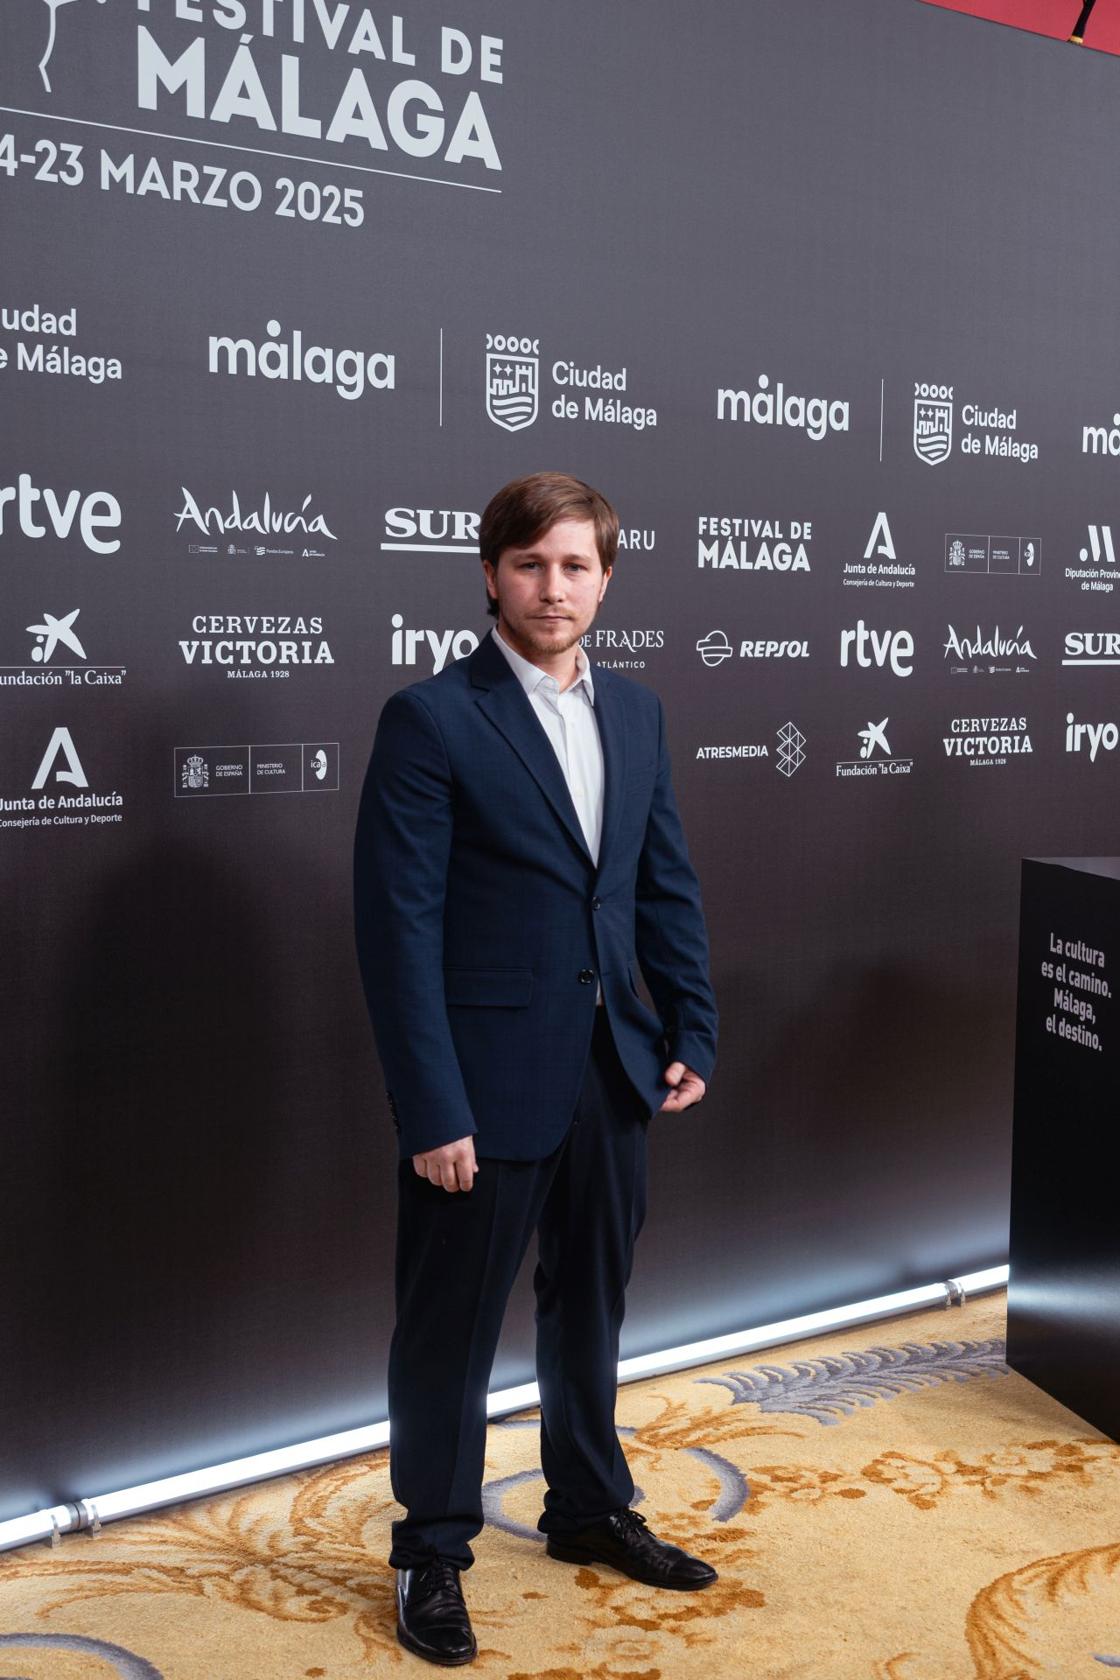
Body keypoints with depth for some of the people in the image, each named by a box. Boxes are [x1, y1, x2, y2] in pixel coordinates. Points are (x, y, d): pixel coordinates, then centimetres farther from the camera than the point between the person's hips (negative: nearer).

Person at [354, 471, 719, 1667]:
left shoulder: (635, 713, 7)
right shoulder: (432, 718, -13)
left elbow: (668, 886, 12)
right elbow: (399, 925, -16)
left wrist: (690, 1031, 3)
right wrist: (432, 1110, -18)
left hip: (610, 1072, 6)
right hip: (488, 1079, -6)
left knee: (589, 1303, 21)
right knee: (450, 1326, 10)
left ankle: (589, 1509, 42)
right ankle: (432, 1550, 30)